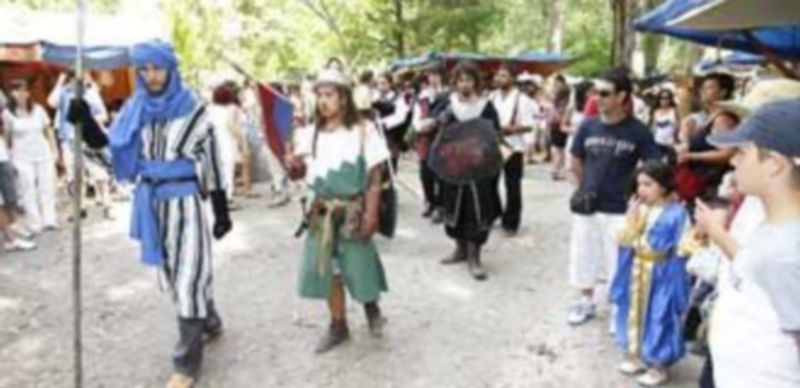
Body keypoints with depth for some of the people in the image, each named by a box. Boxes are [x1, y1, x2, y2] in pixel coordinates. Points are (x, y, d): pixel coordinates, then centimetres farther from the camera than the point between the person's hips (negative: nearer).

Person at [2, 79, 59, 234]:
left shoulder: (38, 109, 3)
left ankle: (50, 220, 8)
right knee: (28, 191, -1)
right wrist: (8, 157, -4)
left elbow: (48, 131, 8)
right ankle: (35, 225, 3)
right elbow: (7, 137, -1)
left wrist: (54, 150, 5)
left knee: (47, 187, 3)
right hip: (22, 158, -2)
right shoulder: (8, 113, -4)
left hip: (43, 154, 2)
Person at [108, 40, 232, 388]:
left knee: (187, 275, -3)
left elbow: (212, 160, -5)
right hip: (150, 201, 6)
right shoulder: (134, 109, 5)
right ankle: (210, 322, 40)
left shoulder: (193, 109, -7)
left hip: (184, 200, -5)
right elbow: (115, 152, 6)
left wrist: (222, 211, -4)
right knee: (172, 273, 17)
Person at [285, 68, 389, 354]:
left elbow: (375, 176, -8)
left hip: (354, 210, -4)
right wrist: (293, 166, -18)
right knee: (327, 268, 8)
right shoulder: (309, 133, 3)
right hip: (322, 210, 4)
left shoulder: (363, 130, -8)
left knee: (360, 265, 2)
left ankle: (372, 307, 34)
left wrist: (371, 213, -14)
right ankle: (338, 326, 23)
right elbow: (300, 173, 6)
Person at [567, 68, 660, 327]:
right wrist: (584, 186, 8)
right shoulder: (588, 126, -2)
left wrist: (632, 190, -5)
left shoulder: (638, 131, -11)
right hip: (587, 206, 4)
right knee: (583, 256, 15)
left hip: (620, 210, -3)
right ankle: (586, 302, 35)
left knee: (619, 263, 5)